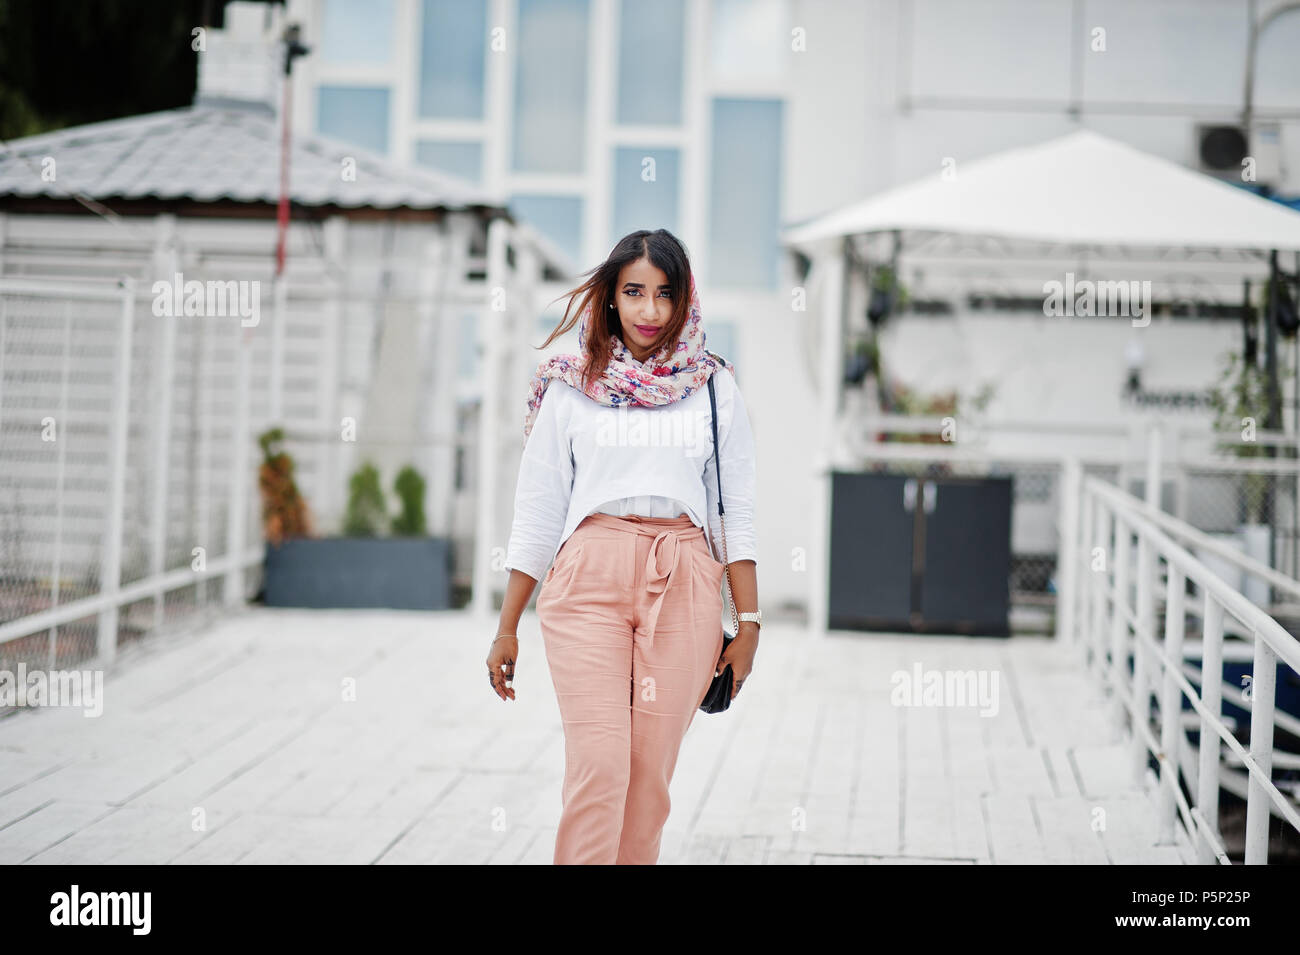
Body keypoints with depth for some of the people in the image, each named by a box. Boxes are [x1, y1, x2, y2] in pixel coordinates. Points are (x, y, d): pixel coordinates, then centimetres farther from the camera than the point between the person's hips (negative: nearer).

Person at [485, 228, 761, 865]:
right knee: (599, 766, -13)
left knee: (651, 775, -2)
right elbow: (536, 514, 11)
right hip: (589, 576, -1)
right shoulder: (570, 388, 10)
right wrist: (506, 629, 9)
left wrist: (749, 620, 3)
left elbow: (738, 513, 11)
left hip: (685, 585, 1)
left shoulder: (715, 388, 13)